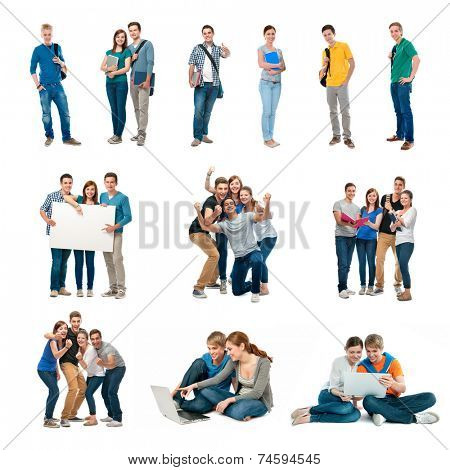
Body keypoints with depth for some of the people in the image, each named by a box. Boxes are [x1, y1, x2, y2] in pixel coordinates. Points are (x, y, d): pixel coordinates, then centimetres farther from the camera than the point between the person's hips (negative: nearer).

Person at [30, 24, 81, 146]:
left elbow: (64, 65, 18)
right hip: (45, 86, -3)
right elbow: (32, 69, 1)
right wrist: (38, 85, -6)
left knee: (65, 112, -1)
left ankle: (67, 137, 7)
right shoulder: (38, 50, 0)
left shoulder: (57, 47, 9)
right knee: (46, 114, 5)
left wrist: (60, 62, -5)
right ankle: (49, 136, 18)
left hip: (58, 85, 3)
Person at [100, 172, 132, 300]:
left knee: (117, 260, -10)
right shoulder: (102, 196, 12)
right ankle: (113, 288, 15)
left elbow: (128, 217, -9)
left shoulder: (123, 198, -5)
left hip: (116, 233, -6)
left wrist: (115, 227, -19)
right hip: (104, 232, 6)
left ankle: (121, 288, -5)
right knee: (108, 261, 8)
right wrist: (101, 207, 0)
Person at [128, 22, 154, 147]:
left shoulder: (147, 44, -1)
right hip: (133, 80, 6)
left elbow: (150, 62, -8)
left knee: (143, 108, -11)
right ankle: (140, 132, 13)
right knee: (136, 108, 8)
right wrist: (131, 59, -3)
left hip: (143, 79, -6)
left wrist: (147, 80, -16)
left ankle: (142, 134, -11)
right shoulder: (129, 48, 16)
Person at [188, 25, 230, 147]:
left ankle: (204, 135, 19)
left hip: (214, 85, 2)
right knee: (198, 111, -10)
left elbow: (225, 55, -15)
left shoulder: (218, 49, 6)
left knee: (208, 112, 10)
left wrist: (226, 51, -39)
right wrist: (190, 80, -10)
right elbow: (192, 65, 3)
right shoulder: (197, 48, 4)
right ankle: (197, 137, -7)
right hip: (201, 84, -2)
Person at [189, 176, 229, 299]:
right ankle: (198, 288, -24)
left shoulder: (221, 201, 5)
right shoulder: (210, 202, -22)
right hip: (196, 232, -10)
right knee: (214, 255, -23)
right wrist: (215, 213, -54)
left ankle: (211, 282, 27)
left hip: (204, 233, 10)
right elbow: (207, 221, -38)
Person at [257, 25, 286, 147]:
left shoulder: (278, 51, 13)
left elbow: (284, 67, 6)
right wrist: (277, 65, -12)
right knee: (267, 111, -8)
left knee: (273, 112, 6)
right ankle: (266, 139, -3)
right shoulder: (261, 49, -1)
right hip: (266, 83, -5)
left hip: (277, 83, 5)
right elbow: (261, 64, -17)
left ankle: (270, 137, 11)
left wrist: (275, 71, -14)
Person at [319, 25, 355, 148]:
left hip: (342, 85, -5)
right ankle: (336, 136, 14)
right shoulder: (325, 52, 12)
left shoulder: (343, 46, -1)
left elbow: (352, 64, -3)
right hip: (330, 85, 5)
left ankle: (347, 137, -1)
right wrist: (325, 64, -5)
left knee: (345, 111, -5)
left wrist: (347, 80, -9)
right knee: (333, 111, 7)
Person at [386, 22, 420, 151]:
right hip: (394, 82, 9)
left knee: (406, 111, -8)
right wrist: (390, 57, 8)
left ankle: (409, 140, -6)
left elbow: (416, 59, -22)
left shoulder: (406, 44, -11)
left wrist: (410, 77, -21)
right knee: (398, 111, 16)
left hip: (403, 83, -9)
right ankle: (399, 135, 27)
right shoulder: (395, 47, 15)